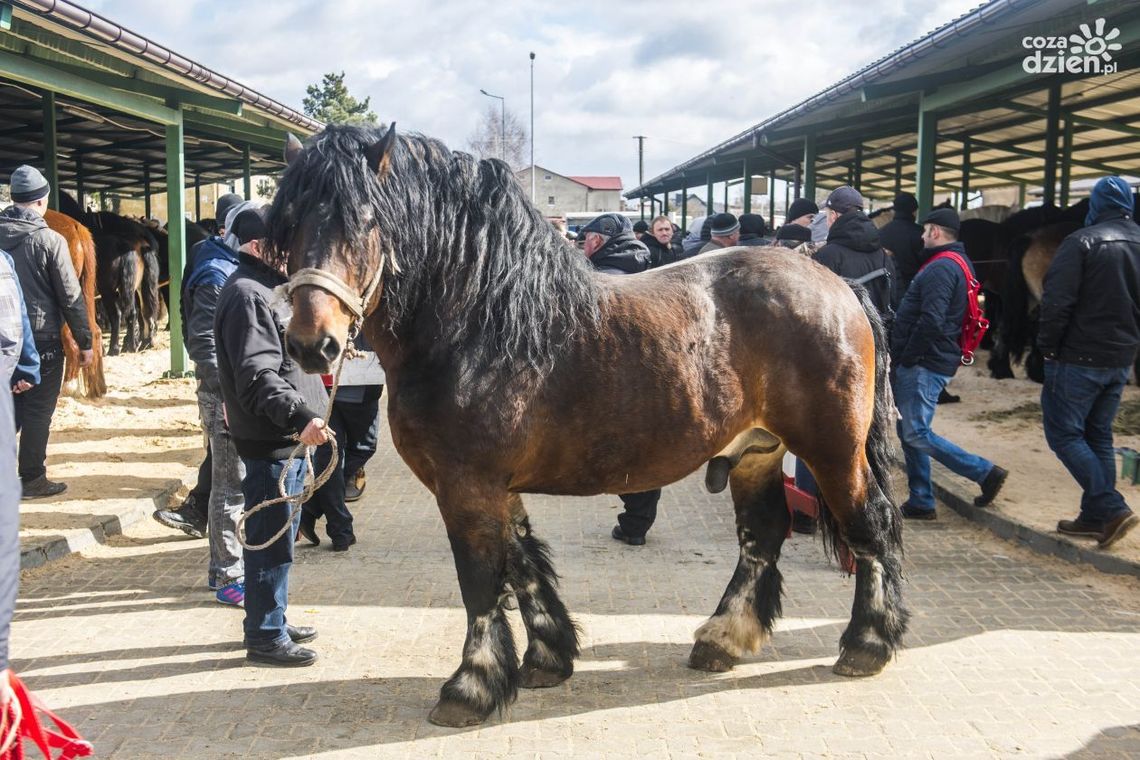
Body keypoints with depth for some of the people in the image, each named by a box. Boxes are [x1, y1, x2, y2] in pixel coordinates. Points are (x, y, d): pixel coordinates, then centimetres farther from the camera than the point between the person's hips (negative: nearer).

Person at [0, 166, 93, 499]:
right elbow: (71, 297, -12)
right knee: (37, 412, 4)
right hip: (43, 339, -5)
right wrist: (85, 341, -4)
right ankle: (32, 479, 11)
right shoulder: (50, 240, -13)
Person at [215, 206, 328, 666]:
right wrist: (300, 416, -37)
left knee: (278, 537, 20)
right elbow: (258, 377, -28)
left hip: (288, 438, 11)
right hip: (269, 442, -11)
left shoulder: (269, 288, 17)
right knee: (271, 540, -2)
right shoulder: (247, 295, -18)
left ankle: (272, 620, 33)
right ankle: (266, 637, 9)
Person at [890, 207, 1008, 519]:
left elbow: (930, 322, -25)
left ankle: (984, 472, -1)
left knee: (916, 434, -7)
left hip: (925, 364, -11)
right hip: (930, 362, 11)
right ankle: (921, 502, 17)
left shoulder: (941, 268, -16)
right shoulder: (958, 264, 18)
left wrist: (905, 357, -16)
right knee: (909, 432, 13)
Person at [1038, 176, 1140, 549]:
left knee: (1064, 433, -1)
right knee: (1099, 436, 15)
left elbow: (1057, 301, -19)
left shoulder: (1083, 241, -13)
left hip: (1078, 358, -7)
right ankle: (1095, 517, 18)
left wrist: (1047, 347, -8)